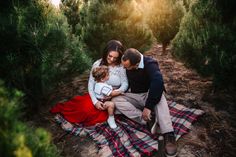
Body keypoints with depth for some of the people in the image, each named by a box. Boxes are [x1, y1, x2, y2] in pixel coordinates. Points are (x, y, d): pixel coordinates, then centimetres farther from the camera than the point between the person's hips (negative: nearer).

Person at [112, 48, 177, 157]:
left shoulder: (150, 64, -26)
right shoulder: (126, 65, -11)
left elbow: (158, 82, -43)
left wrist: (148, 106, -47)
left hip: (149, 95, -4)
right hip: (134, 97, 4)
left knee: (159, 96, -38)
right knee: (116, 100, -22)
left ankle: (168, 135, -45)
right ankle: (148, 120, -31)